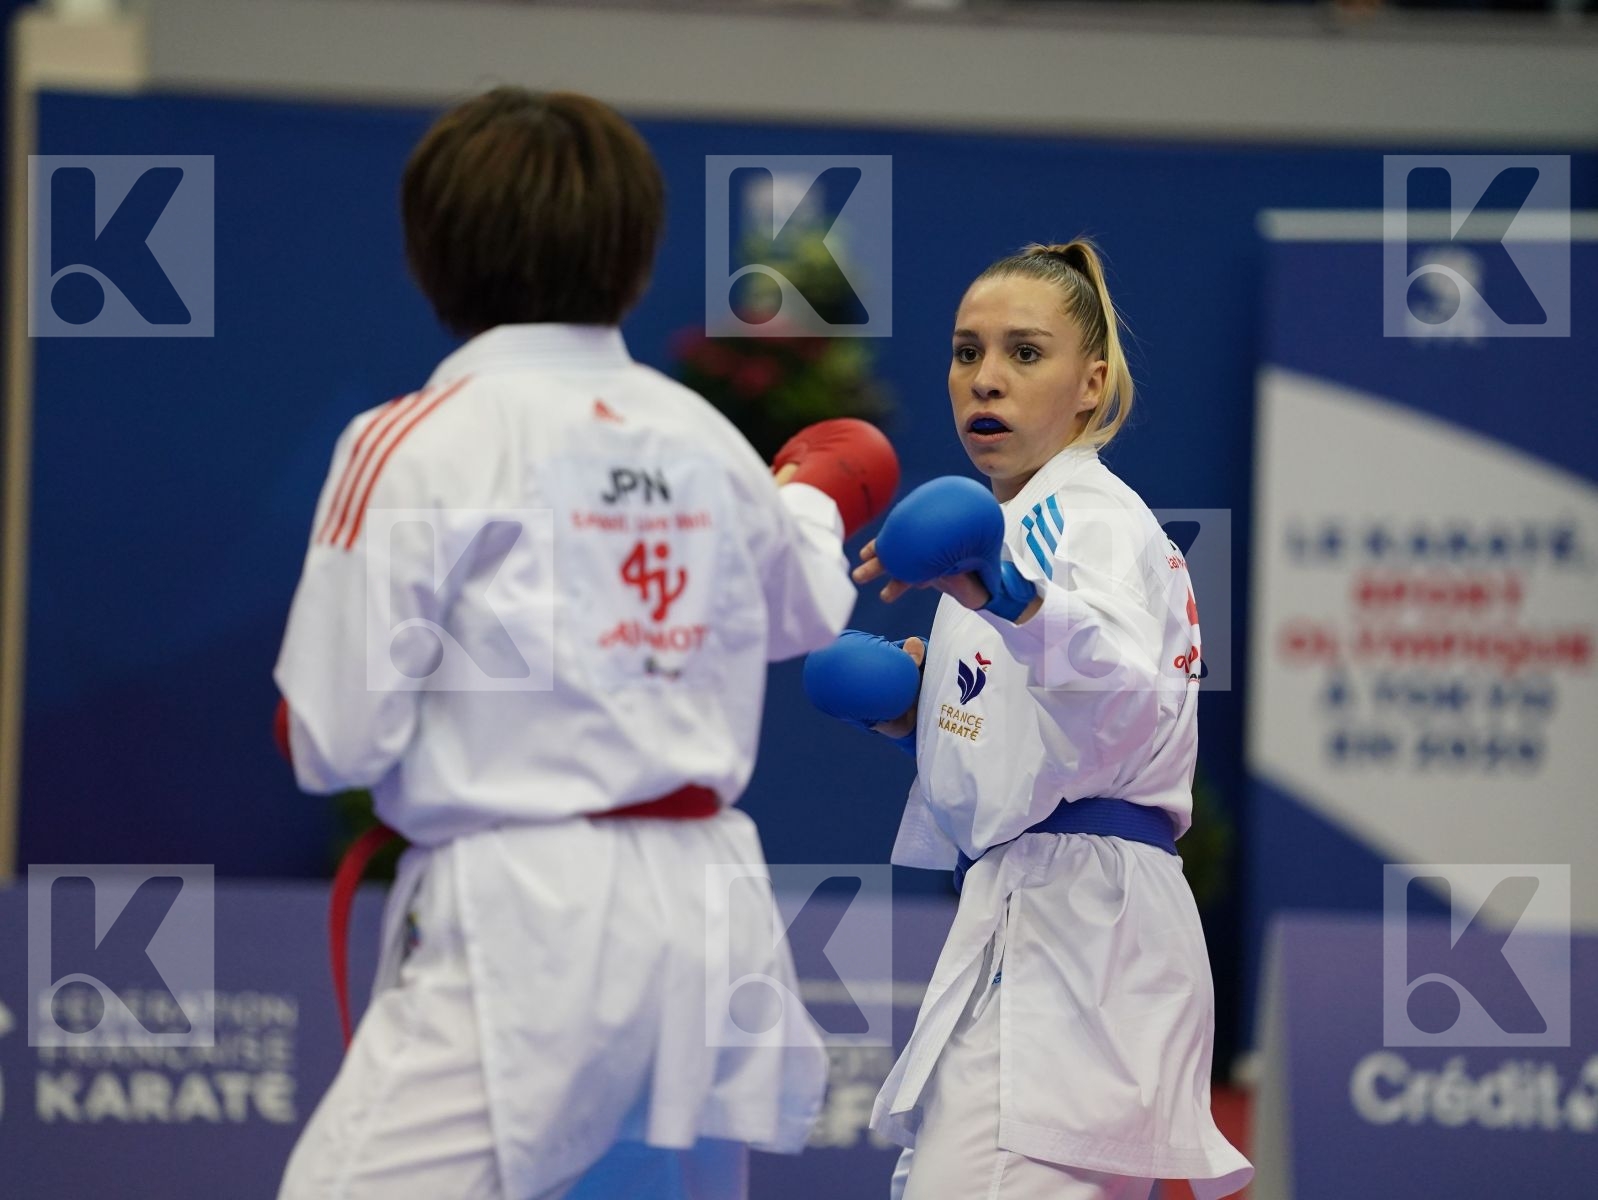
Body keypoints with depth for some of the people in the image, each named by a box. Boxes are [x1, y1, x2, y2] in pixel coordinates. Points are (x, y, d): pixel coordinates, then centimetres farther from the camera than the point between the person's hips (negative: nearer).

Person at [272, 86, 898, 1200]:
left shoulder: (415, 443, -10)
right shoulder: (707, 441, 7)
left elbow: (335, 739, -8)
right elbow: (805, 609, 29)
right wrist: (817, 501, 52)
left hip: (524, 932, -6)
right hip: (710, 918, 7)